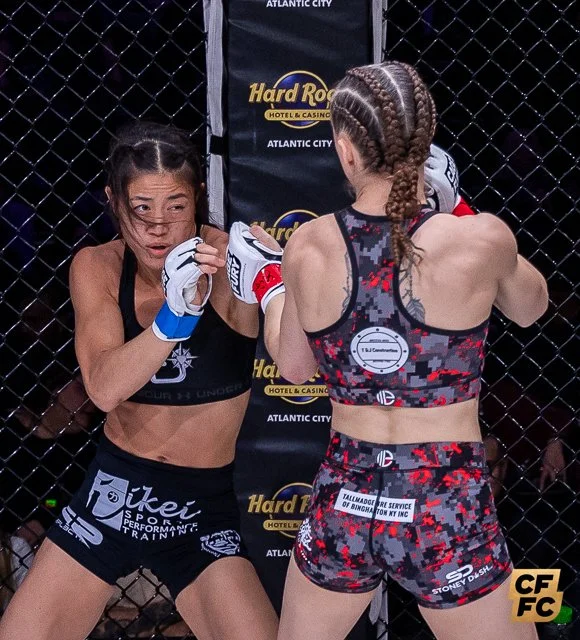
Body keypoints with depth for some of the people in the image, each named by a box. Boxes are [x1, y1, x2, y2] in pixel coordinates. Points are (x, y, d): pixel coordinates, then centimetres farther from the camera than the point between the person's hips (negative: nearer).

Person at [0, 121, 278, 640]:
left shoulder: (228, 259, -14)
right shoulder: (98, 268, -5)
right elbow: (104, 388, -20)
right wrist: (173, 315, -35)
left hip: (204, 507, -2)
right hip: (113, 494, 2)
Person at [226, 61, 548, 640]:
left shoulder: (309, 247, -9)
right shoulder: (481, 239, -15)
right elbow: (530, 308, 8)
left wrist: (267, 287, 26)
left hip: (344, 503, 3)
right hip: (449, 510, -2)